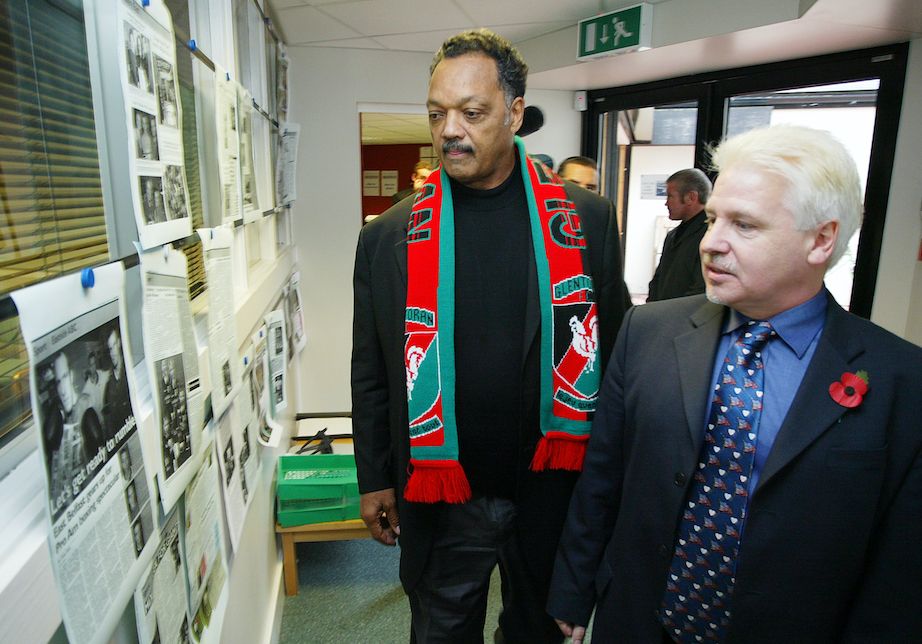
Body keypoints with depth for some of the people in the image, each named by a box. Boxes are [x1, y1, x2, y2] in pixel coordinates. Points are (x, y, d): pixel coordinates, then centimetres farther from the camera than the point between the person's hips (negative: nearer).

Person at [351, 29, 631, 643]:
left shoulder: (586, 219, -6)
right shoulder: (389, 236, -6)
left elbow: (616, 349, 1)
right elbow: (371, 376, 1)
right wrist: (375, 480, 3)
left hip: (554, 489, 1)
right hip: (440, 497, 0)